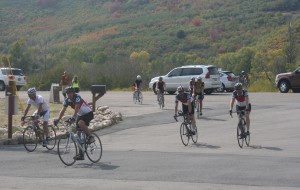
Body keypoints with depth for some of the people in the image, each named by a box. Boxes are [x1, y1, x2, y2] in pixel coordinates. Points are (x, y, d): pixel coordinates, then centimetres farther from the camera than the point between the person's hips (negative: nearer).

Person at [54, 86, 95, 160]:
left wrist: (73, 117, -50)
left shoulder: (77, 97, -24)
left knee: (80, 123, -36)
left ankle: (91, 137, -15)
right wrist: (58, 119, -26)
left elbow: (76, 108, -37)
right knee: (79, 134, 1)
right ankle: (81, 154, 5)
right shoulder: (67, 100, -5)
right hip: (80, 115, 7)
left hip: (88, 113, -7)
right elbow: (63, 110, -12)